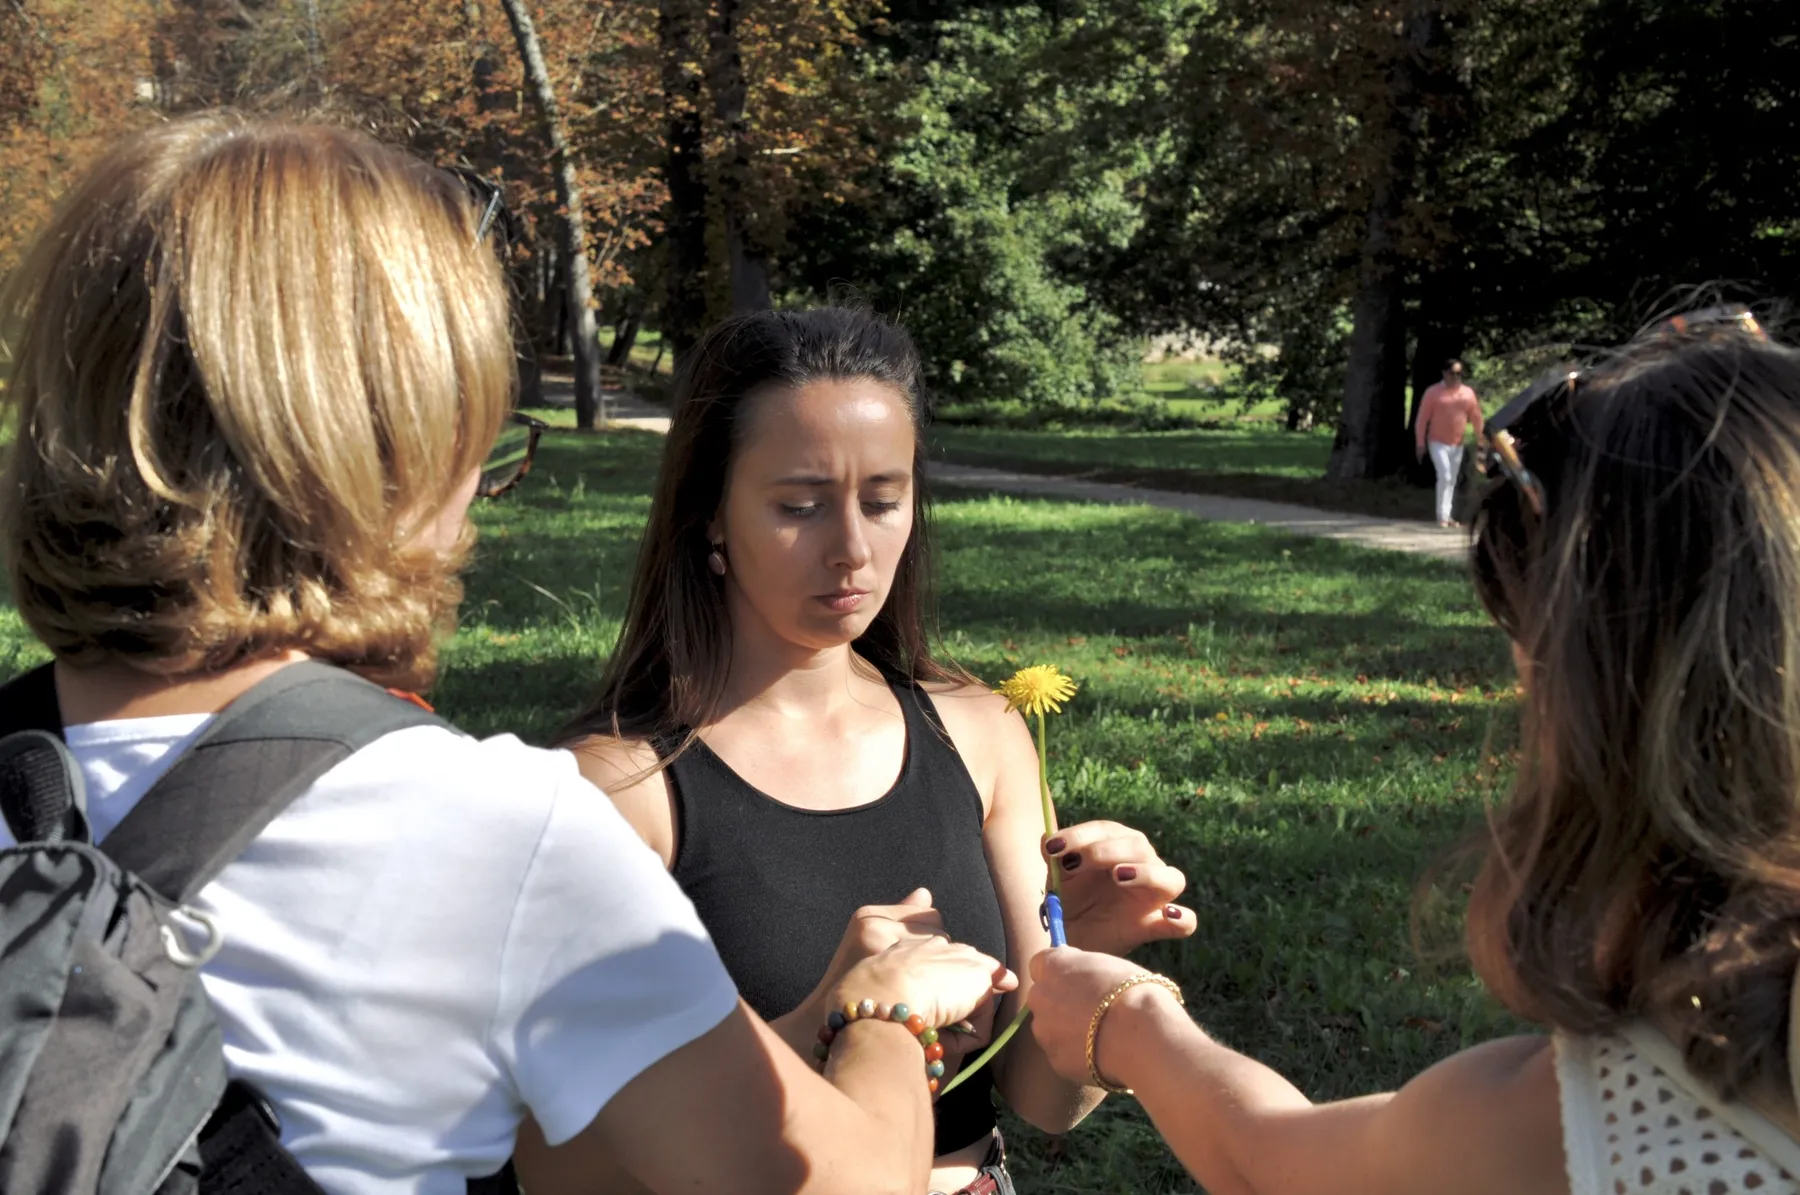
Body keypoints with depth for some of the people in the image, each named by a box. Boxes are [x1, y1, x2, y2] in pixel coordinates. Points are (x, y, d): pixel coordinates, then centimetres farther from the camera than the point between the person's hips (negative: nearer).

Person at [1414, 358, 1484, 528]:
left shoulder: (1468, 392, 3)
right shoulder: (1433, 392, -8)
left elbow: (1476, 417, 9)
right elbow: (1422, 418, -7)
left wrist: (1479, 439, 9)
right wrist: (1420, 442, -10)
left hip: (1457, 445, 5)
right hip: (1438, 443, -5)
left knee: (1452, 480, 10)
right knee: (1444, 477, -14)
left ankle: (1447, 516, 17)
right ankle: (1442, 516, -9)